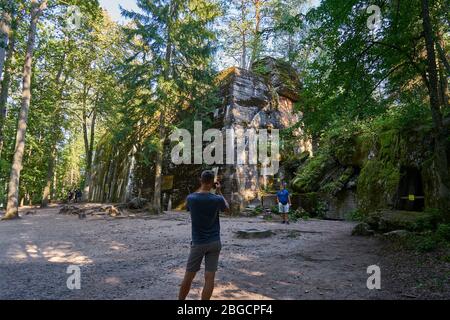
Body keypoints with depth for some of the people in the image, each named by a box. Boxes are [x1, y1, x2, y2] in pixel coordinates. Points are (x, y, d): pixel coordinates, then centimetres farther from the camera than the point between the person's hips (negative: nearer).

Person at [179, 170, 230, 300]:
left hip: (198, 243, 0)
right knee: (209, 278, 5)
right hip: (214, 243, 0)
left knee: (188, 277, 12)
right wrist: (219, 192, 11)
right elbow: (227, 209, 9)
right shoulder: (217, 199, -11)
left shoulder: (191, 198, -10)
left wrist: (201, 188, 12)